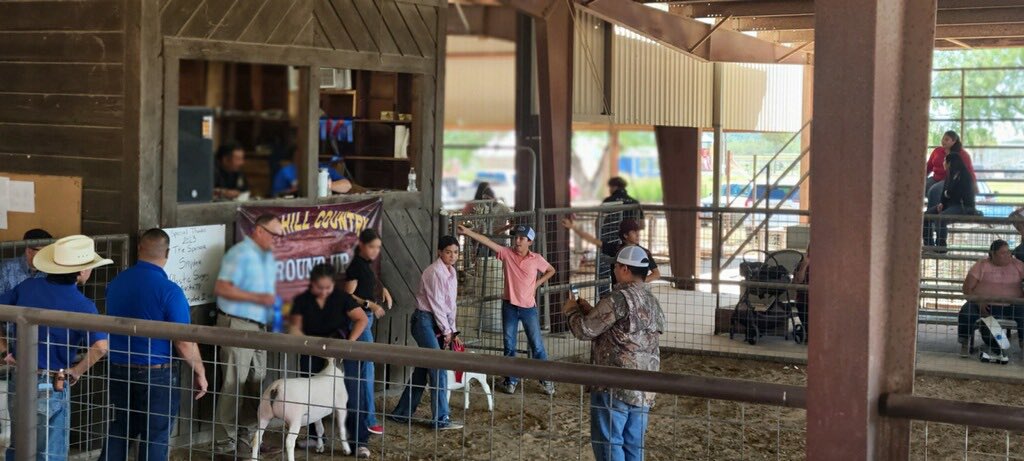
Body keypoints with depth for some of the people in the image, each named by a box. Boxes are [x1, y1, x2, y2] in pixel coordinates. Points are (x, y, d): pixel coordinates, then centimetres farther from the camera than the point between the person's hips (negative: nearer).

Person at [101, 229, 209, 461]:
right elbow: (185, 343, -18)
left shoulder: (116, 283, 1)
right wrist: (200, 372, -4)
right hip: (156, 375, -6)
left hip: (119, 371, 6)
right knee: (155, 440, 6)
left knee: (118, 433, 17)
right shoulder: (168, 290, -18)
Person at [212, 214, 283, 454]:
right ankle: (226, 441, 1)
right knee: (234, 383, -5)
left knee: (258, 380, 9)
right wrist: (258, 298, -21)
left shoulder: (269, 257, 16)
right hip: (237, 324, -8)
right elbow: (221, 288, -19)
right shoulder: (240, 254, -11)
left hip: (259, 325, 8)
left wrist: (274, 303, 8)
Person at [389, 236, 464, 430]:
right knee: (439, 369, -10)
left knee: (423, 369, 11)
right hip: (425, 321, -9)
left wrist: (453, 331, 9)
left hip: (439, 323, 9)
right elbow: (436, 303, -15)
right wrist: (446, 331, -9)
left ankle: (402, 413, 20)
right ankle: (441, 419, -5)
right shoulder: (434, 272, -15)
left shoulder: (451, 272, 12)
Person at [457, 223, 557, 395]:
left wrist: (537, 284, 1)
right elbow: (487, 241, -14)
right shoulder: (507, 254, -4)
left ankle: (546, 380, 14)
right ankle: (511, 380, 19)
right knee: (509, 346, 8)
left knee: (537, 345, 4)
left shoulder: (537, 259, -5)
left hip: (528, 307, -1)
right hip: (509, 306, 1)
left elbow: (551, 270, 13)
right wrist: (468, 232, -24)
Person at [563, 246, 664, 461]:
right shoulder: (652, 302, 13)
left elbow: (584, 330, -11)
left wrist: (572, 310, 9)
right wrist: (590, 310, 22)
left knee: (607, 442, -1)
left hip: (615, 385, -8)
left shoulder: (621, 298, -14)